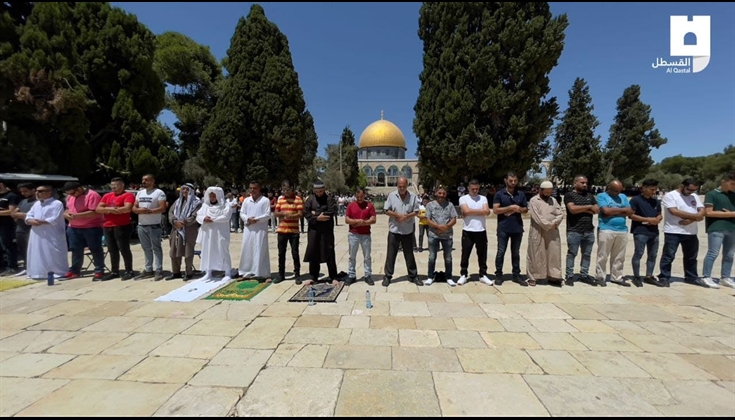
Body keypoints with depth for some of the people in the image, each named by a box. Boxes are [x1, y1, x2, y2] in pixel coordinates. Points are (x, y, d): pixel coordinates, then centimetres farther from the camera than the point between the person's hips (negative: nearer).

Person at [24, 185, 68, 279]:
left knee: (54, 256, -5)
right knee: (37, 255, 10)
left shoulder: (57, 204, -8)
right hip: (37, 236, 8)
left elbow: (54, 220, -16)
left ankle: (59, 273, 0)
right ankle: (39, 273, 18)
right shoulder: (36, 204, 17)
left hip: (52, 237, -8)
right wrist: (32, 221, -10)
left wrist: (41, 221, -14)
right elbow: (28, 217, 11)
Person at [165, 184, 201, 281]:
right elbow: (170, 212, 7)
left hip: (189, 231, -6)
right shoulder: (177, 201, 17)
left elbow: (195, 217, -12)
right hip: (176, 230, 6)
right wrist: (175, 222, -12)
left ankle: (188, 273, 10)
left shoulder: (196, 202, -2)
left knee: (188, 253, -2)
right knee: (174, 252, 9)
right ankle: (176, 272, 22)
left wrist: (183, 222, -17)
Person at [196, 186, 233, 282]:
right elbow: (198, 216, 6)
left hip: (220, 233, -5)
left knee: (223, 252, -2)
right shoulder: (205, 205, 12)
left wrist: (212, 219, -17)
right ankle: (208, 273, 16)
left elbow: (226, 217, -16)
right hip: (208, 233, 5)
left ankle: (227, 274, 3)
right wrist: (204, 219, -15)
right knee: (207, 252, 8)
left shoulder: (225, 205, -3)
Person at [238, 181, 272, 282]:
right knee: (247, 250, 8)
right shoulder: (246, 200, 12)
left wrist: (256, 220, -16)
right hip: (248, 229, 5)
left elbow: (267, 215, -8)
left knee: (260, 251, -4)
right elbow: (242, 213, 9)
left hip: (260, 229, -4)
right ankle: (247, 272, 20)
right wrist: (247, 219, -10)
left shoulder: (265, 200, -2)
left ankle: (264, 274, 1)